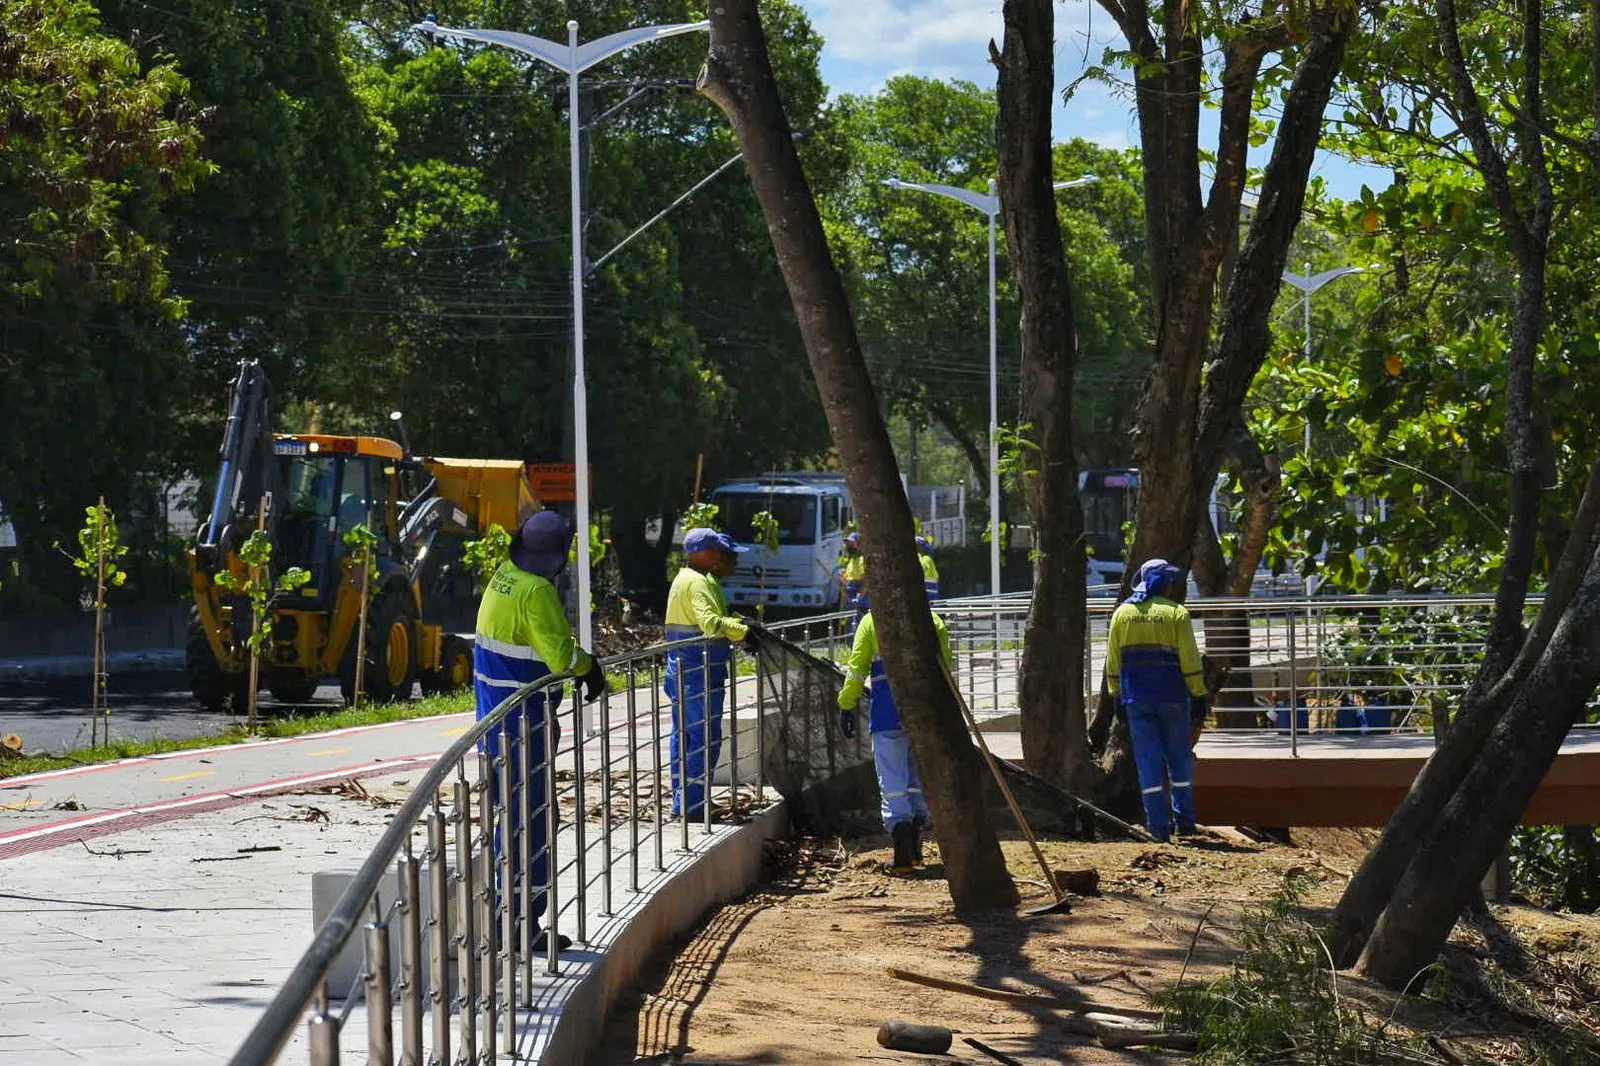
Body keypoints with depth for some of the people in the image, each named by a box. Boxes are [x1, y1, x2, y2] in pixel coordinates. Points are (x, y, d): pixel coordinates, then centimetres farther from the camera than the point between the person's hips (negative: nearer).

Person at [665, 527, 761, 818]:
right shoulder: (698, 582, -16)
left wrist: (740, 623, 9)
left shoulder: (685, 578, 17)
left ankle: (682, 801, 23)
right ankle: (691, 804, -7)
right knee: (706, 738, -7)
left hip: (682, 671, 11)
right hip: (700, 673, -11)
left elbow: (714, 616, 23)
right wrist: (744, 631, -25)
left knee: (684, 735, 16)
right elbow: (711, 622, -31)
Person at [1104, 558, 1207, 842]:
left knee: (1149, 760, 2)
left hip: (1136, 699, 2)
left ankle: (1158, 826, -2)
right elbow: (1190, 661, -7)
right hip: (1172, 698, -2)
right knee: (1180, 759, 11)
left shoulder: (1122, 613, 6)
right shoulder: (1176, 613, -5)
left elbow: (1113, 661, 8)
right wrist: (1199, 695, -1)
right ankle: (1185, 819, 15)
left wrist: (1117, 695, 15)